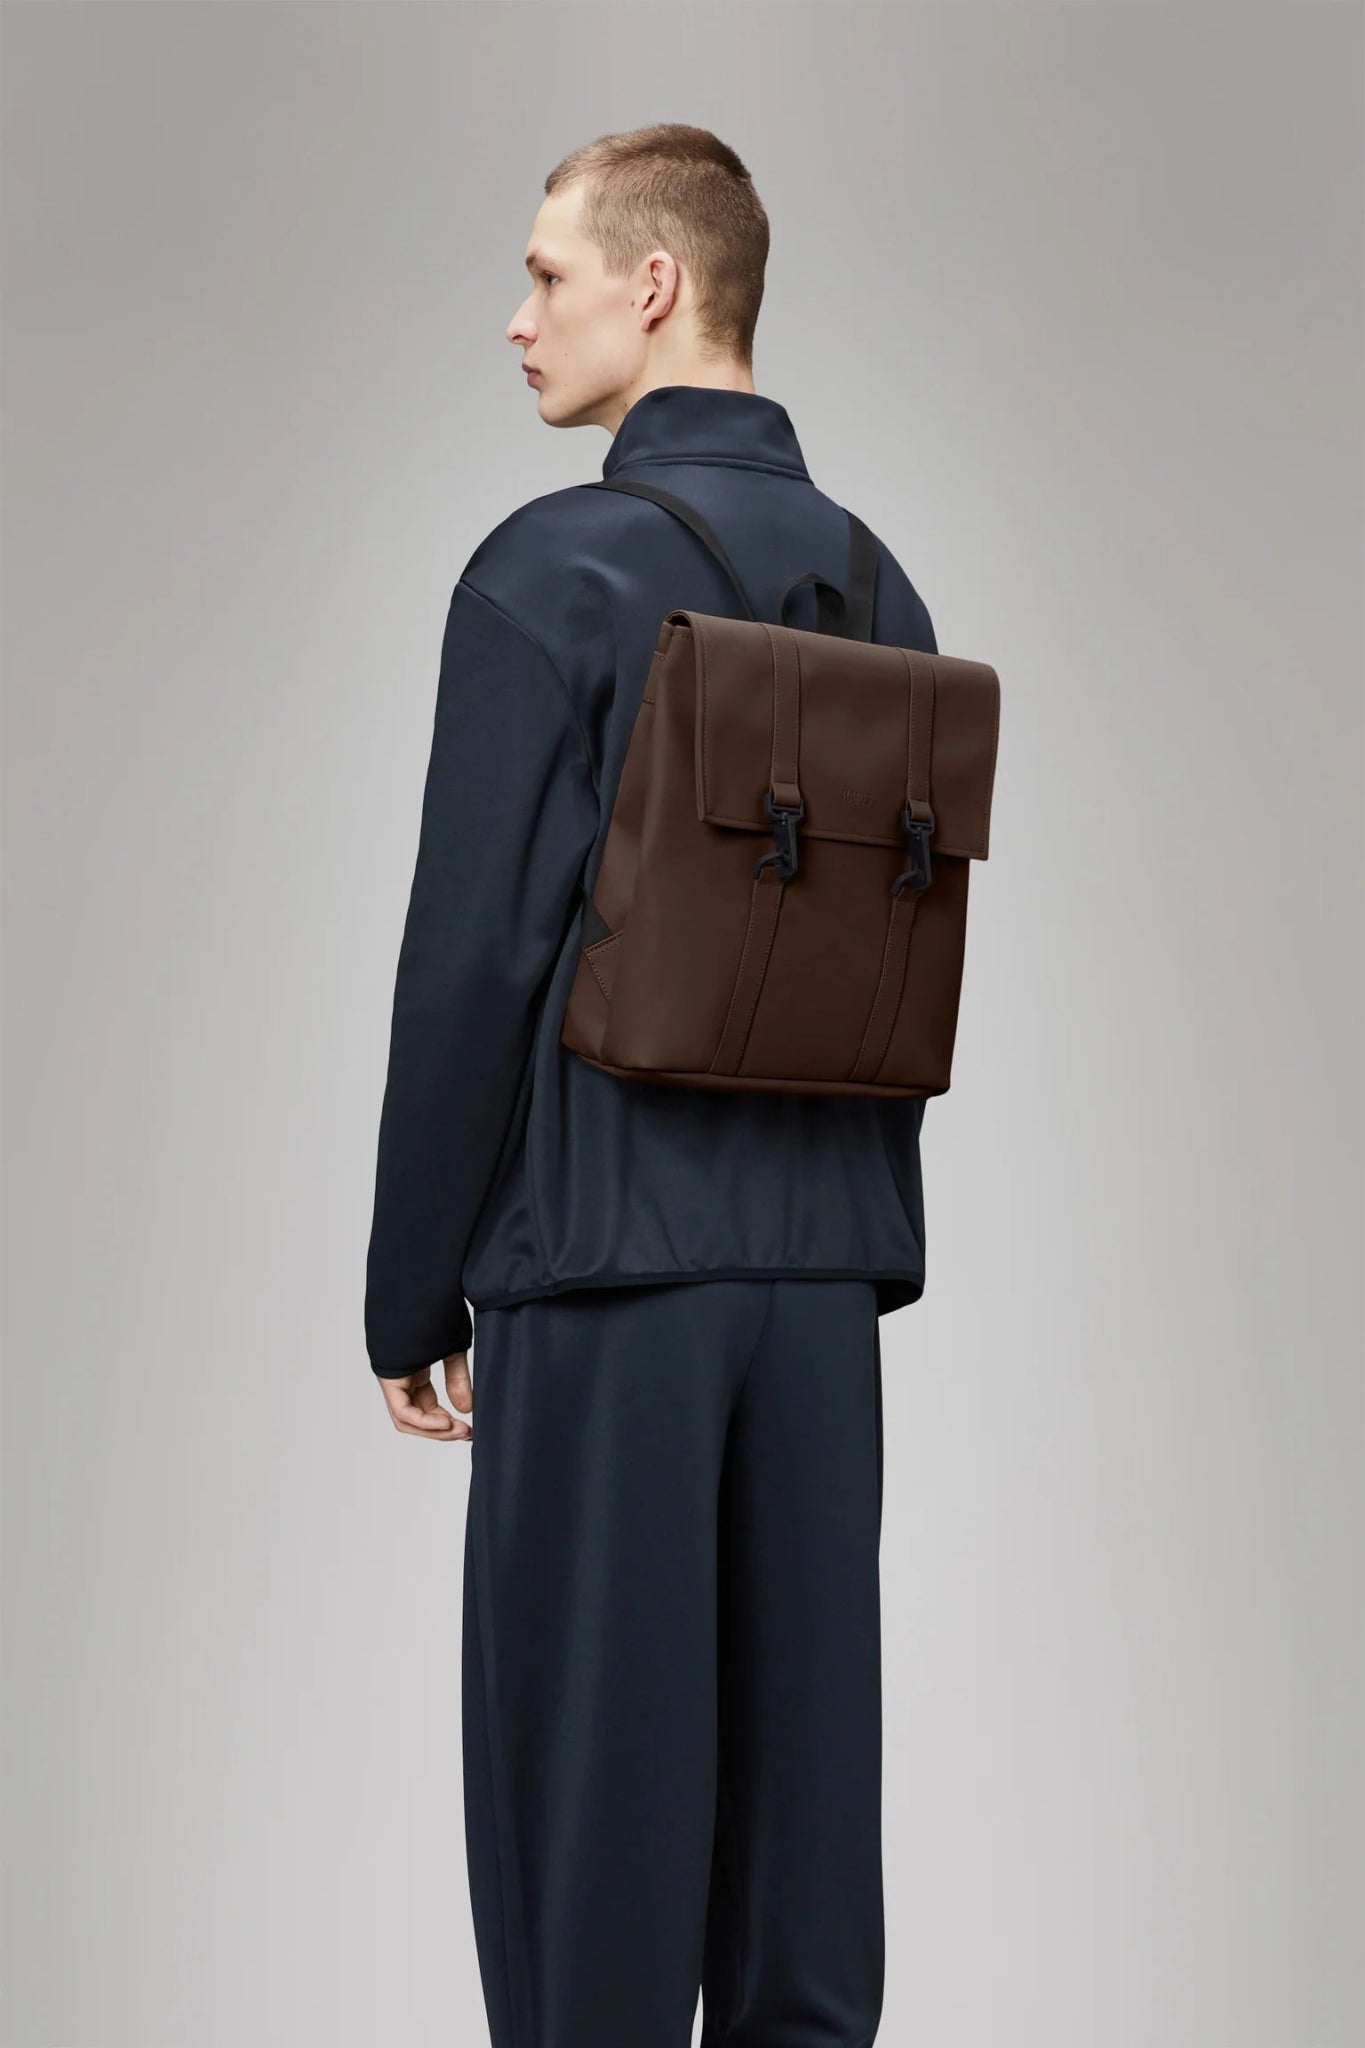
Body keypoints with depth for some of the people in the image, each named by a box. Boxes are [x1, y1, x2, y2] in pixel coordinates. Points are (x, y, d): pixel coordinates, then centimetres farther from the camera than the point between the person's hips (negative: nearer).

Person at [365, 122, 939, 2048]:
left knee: (591, 1732, 3)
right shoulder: (879, 582, 10)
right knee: (806, 1713, 13)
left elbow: (474, 954, -12)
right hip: (834, 1244, 6)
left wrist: (414, 1293, -4)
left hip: (607, 1248, -6)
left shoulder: (553, 572, -10)